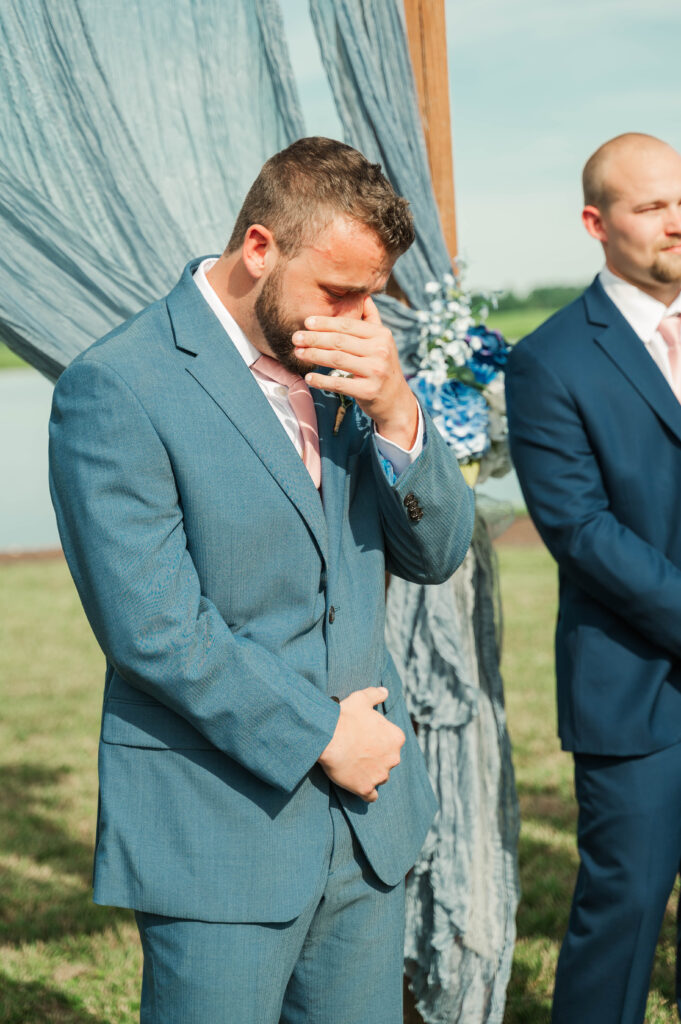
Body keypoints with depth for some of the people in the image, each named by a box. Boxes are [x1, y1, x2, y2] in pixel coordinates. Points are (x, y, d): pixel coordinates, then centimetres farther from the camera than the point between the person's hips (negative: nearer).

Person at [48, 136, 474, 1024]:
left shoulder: (347, 365, 7)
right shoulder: (115, 388, -14)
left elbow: (438, 552, 7)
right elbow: (154, 629, -18)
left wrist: (396, 413, -10)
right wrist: (320, 733, -12)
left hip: (367, 814, 6)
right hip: (218, 838, -6)